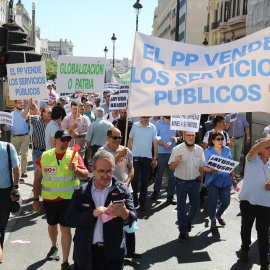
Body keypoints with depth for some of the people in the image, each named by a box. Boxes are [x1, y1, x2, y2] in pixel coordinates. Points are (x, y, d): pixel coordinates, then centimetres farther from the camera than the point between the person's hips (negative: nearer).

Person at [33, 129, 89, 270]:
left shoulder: (75, 155, -3)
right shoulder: (45, 156, 1)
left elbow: (85, 175, -6)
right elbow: (38, 179, 7)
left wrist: (76, 170, -27)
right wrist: (35, 199, 6)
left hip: (68, 198, -2)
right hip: (49, 198, 3)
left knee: (65, 227, -4)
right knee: (52, 225, 20)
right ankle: (54, 247, 48)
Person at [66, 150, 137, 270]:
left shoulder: (122, 190, 1)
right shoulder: (81, 192, 3)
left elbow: (132, 218, -7)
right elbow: (70, 219, -5)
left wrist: (124, 213, -31)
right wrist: (92, 214, -21)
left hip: (113, 253, -1)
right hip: (85, 253, 1)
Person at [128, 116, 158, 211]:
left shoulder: (152, 127, 3)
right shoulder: (135, 126, 3)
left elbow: (155, 143, 5)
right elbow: (130, 141, 8)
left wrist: (155, 158, 2)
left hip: (147, 157, 1)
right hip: (135, 157, -1)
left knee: (145, 181, 6)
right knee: (134, 179, -4)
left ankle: (142, 203, 15)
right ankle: (134, 199, 14)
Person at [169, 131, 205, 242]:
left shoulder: (199, 149, 4)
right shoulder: (177, 149, -6)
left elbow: (201, 167, 12)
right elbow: (171, 167, -5)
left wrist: (201, 181, 12)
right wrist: (177, 161, -25)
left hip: (194, 182, 3)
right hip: (181, 182, -3)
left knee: (195, 205, 10)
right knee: (181, 207, 0)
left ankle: (188, 221, 40)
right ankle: (183, 231, 13)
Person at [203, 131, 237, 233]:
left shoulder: (227, 150, 9)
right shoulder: (208, 151, -4)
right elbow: (203, 167, -7)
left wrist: (233, 178, 15)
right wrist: (211, 170, -26)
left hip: (225, 180, 4)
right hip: (213, 181, -4)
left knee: (226, 202, 6)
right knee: (213, 203, 0)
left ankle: (218, 215, 37)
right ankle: (213, 223, 19)